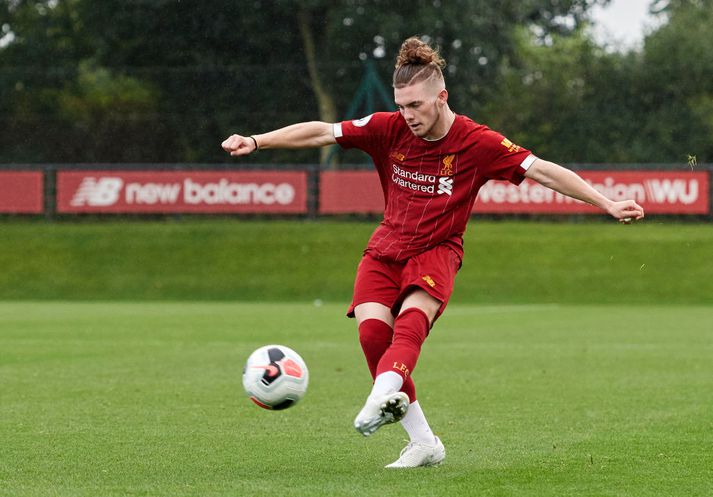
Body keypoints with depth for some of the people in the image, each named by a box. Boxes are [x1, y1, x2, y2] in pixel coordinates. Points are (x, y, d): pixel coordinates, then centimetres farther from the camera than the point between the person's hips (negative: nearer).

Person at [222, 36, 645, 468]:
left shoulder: (476, 142, -11)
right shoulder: (389, 129, -5)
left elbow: (542, 171, -11)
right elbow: (321, 133, -1)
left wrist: (607, 204, -14)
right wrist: (256, 142, -6)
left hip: (436, 251, -3)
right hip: (386, 250, 3)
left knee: (412, 321, -33)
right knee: (372, 330, -21)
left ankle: (381, 398, -59)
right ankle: (424, 443, -15)